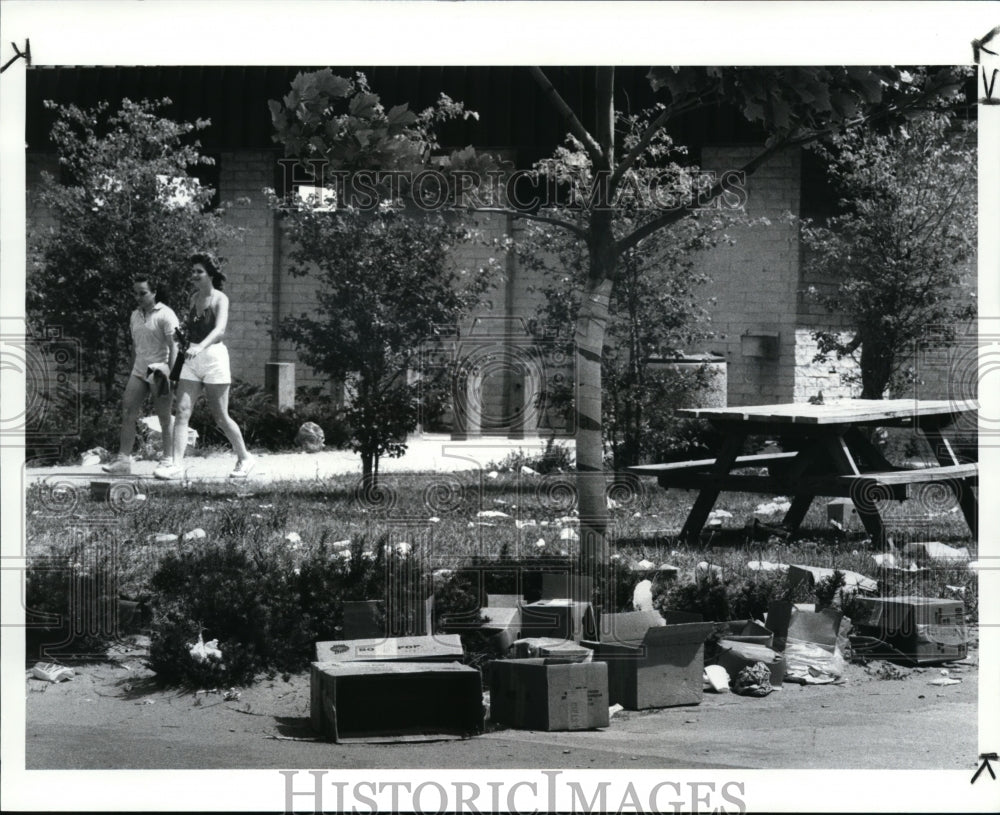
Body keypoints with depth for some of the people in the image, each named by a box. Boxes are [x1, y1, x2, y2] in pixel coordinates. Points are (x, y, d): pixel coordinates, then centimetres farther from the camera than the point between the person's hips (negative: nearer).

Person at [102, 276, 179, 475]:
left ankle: (168, 459, 6)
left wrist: (170, 374, -19)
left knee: (164, 418, -2)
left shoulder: (164, 315, -7)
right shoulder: (135, 316, 16)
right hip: (139, 370, 7)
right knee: (127, 412, -4)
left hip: (159, 371, -7)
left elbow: (173, 346, -12)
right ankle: (123, 459, -6)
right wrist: (131, 373, 21)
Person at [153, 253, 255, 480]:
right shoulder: (194, 298, 11)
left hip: (214, 357, -6)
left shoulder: (220, 299, -8)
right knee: (182, 412, -8)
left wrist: (201, 347, -40)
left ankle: (244, 457, 22)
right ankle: (176, 464, -13)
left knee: (220, 417, 3)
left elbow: (220, 329, -25)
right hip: (192, 360, 6)